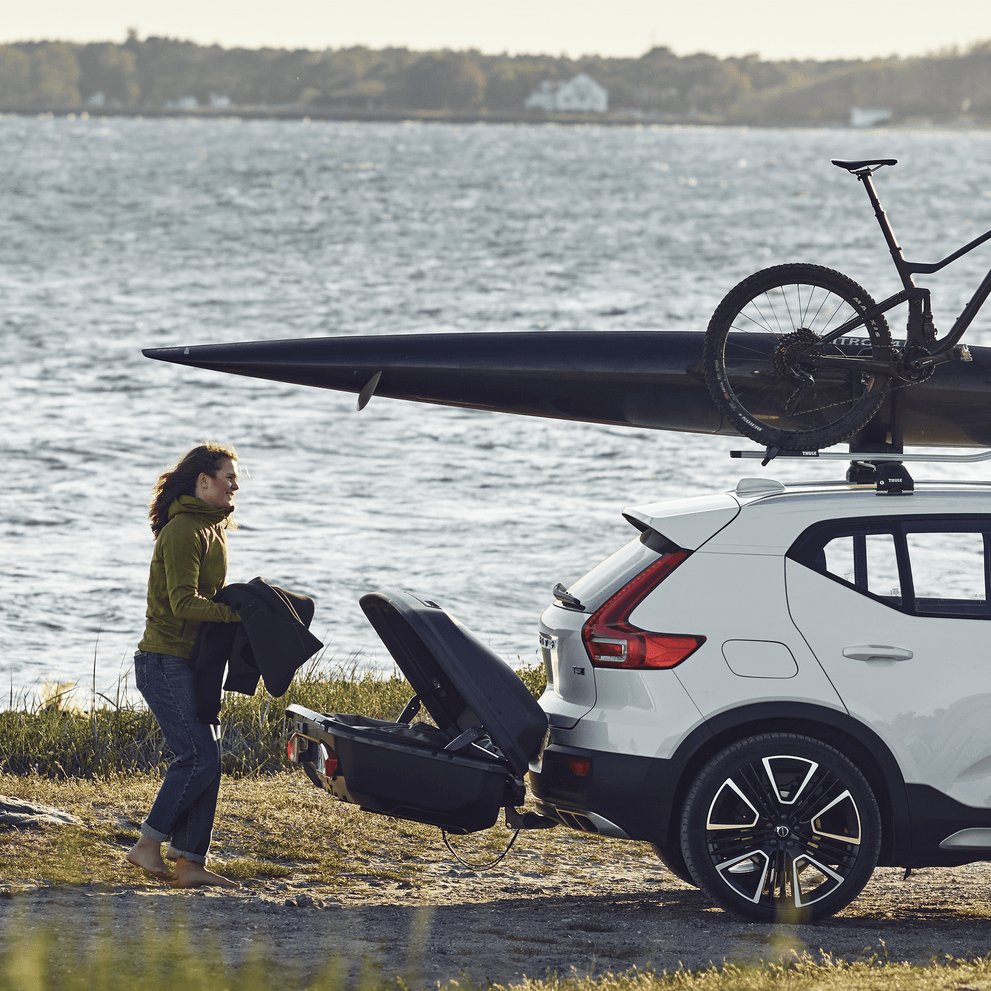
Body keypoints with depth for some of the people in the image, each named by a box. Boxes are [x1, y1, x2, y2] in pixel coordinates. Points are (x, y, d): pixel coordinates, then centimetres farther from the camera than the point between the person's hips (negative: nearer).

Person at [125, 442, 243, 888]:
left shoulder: (211, 529, 16)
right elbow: (185, 603, -22)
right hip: (166, 662, -10)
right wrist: (237, 612, -23)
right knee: (199, 757, -13)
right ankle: (148, 844, -6)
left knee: (206, 759, 5)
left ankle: (190, 863, 6)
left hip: (191, 662, 10)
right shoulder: (184, 531, -15)